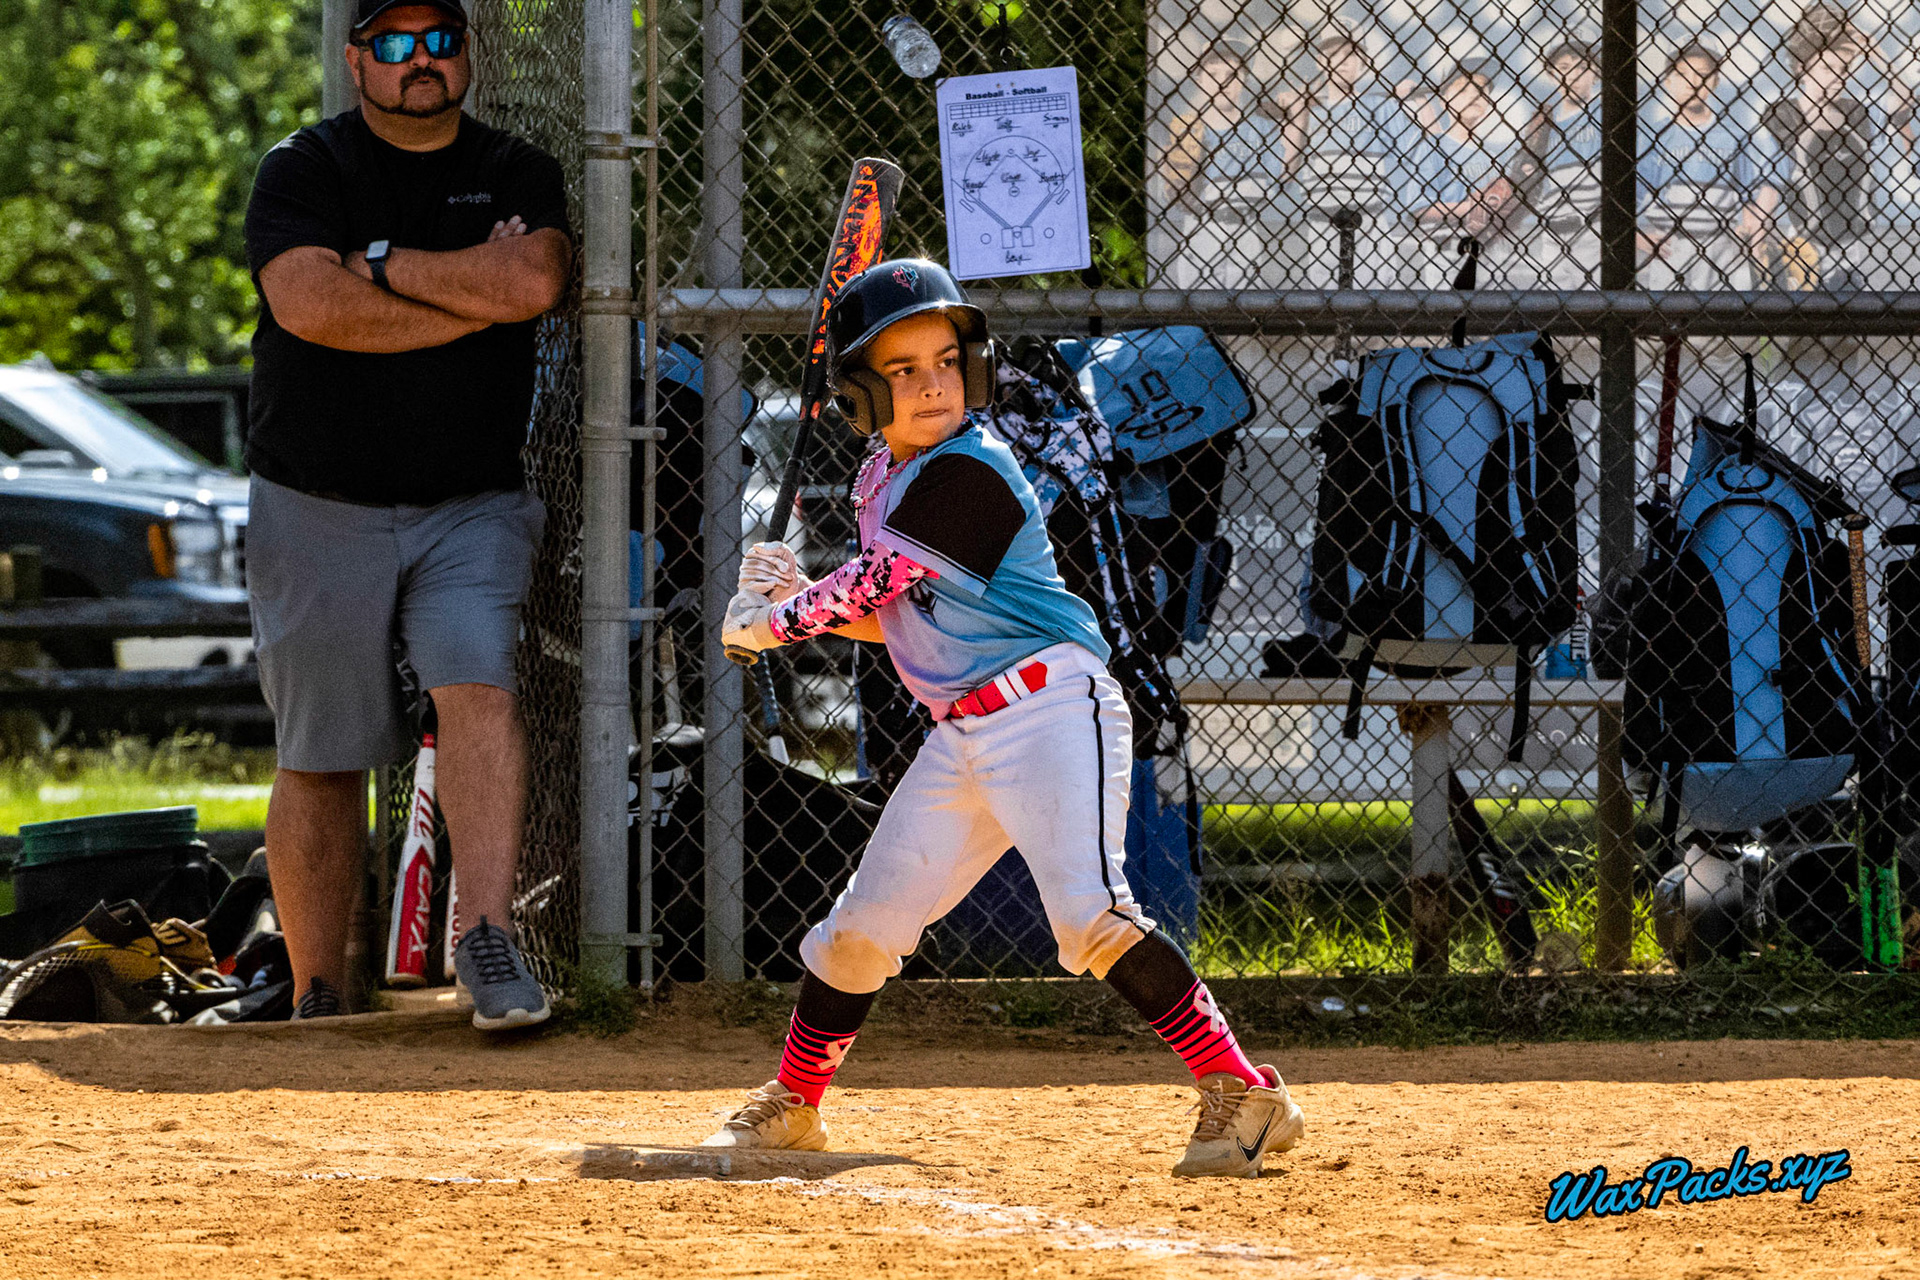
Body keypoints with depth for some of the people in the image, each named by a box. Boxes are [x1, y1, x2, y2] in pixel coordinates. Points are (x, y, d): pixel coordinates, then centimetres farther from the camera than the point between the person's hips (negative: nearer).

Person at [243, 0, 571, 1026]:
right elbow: (312, 307, -19)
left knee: (479, 691, -21)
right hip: (319, 510, -1)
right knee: (322, 759, 3)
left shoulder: (518, 175, 7)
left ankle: (488, 940, -27)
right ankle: (317, 1006, 11)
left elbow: (535, 281, -14)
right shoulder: (304, 172, 0)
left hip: (471, 509, 1)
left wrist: (382, 264, -11)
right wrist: (479, 291, -14)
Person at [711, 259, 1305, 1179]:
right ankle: (790, 1107, 28)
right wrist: (799, 599, 6)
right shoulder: (884, 479, 13)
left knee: (1089, 914, -23)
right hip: (962, 737, 9)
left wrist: (770, 621, 5)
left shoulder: (966, 475, -15)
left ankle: (1243, 1095, -23)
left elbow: (873, 586, -10)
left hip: (1050, 709, -9)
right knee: (866, 921, 11)